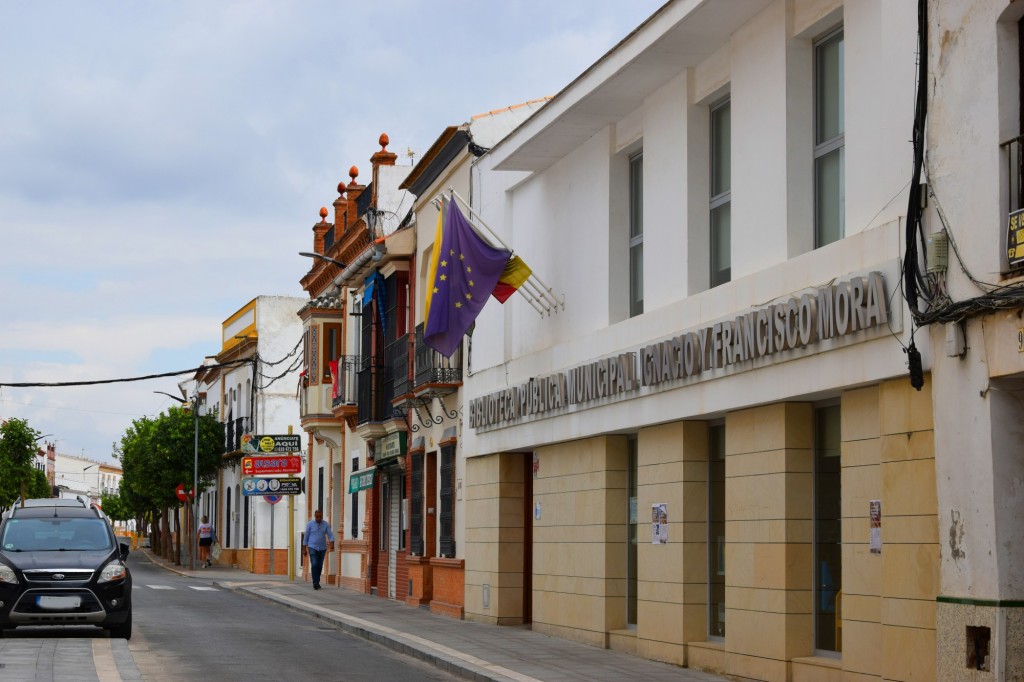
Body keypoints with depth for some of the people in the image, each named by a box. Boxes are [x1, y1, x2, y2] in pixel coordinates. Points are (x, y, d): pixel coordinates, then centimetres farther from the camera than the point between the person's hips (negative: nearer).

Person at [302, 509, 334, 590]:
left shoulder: (326, 524, -1)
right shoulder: (310, 524, -6)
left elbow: (330, 535, -9)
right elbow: (306, 537, -2)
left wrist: (332, 544, -28)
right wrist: (304, 549, -2)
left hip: (322, 548, 3)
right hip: (312, 548, -3)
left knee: (319, 566, 8)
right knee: (314, 565, -17)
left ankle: (317, 582, 22)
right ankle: (315, 583, -17)